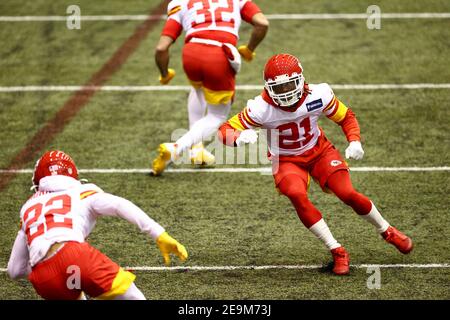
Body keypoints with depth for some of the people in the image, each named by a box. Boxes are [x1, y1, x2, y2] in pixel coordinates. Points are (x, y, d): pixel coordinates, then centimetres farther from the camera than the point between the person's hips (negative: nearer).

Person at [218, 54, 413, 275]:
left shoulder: (318, 97, -21)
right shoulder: (262, 109, -26)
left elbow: (347, 117, -3)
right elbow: (224, 130, -25)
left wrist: (354, 141, -21)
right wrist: (239, 137, -48)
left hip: (320, 152, 1)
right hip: (286, 160, -1)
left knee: (348, 194, -17)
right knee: (297, 196, -31)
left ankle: (387, 231, 13)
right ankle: (337, 252, -19)